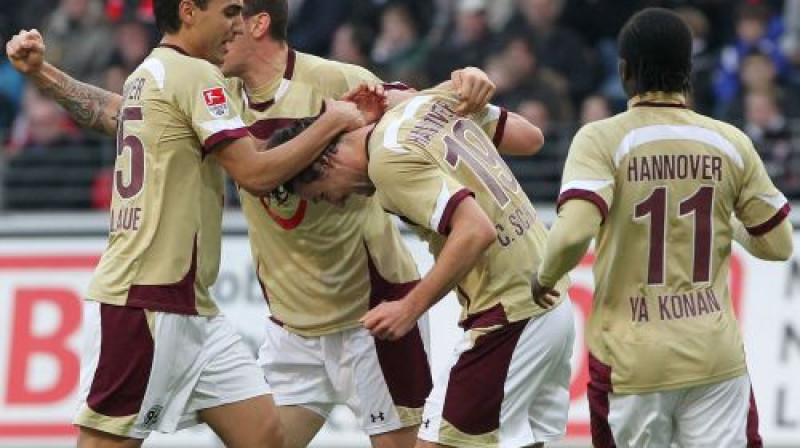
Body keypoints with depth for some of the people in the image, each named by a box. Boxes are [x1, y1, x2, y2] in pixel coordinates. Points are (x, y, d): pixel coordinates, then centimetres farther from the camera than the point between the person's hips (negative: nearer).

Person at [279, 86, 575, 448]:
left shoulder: (389, 160, -16)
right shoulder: (429, 103, 9)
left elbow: (477, 231, -25)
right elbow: (530, 137, 17)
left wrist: (411, 307, -20)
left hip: (508, 319, -9)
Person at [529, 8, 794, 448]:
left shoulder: (602, 140, -8)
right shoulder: (730, 143, 1)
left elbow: (574, 231, -21)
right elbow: (777, 243, 8)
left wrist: (545, 277, -1)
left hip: (630, 358, -2)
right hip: (716, 358, 2)